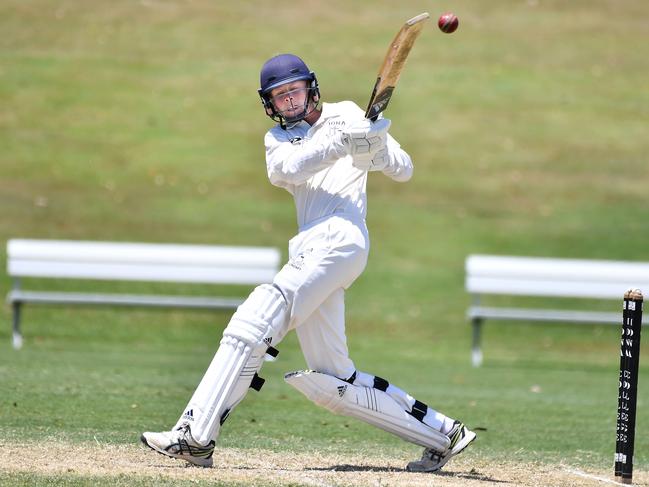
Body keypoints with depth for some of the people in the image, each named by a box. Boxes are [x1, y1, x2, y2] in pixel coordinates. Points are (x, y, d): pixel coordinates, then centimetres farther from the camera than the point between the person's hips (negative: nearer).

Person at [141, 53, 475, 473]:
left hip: (339, 238, -7)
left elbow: (404, 171, 5)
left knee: (252, 324, -20)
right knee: (333, 384, 5)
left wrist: (375, 150, -17)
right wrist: (340, 142, -17)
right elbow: (288, 169, -3)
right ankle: (443, 433, 10)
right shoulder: (277, 139, 23)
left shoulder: (347, 115, 12)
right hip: (311, 249, 7)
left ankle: (195, 435, -26)